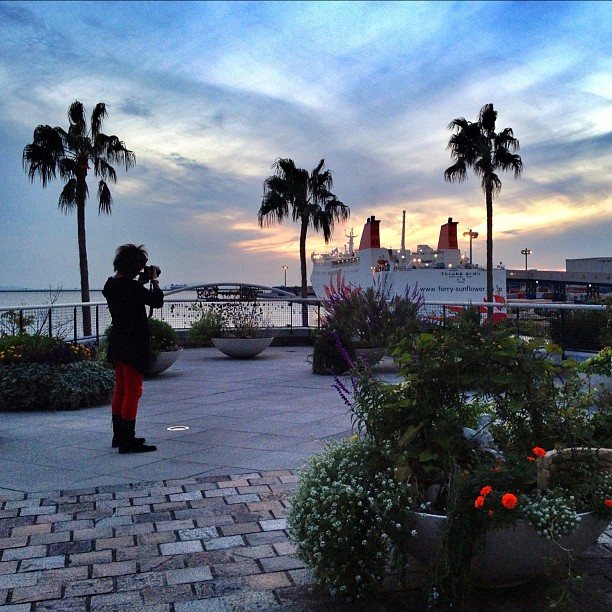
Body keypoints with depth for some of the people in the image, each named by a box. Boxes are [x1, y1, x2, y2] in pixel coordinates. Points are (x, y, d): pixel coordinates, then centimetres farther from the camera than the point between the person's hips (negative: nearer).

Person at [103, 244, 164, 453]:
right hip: (133, 344, -10)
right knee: (133, 391, -4)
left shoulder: (110, 284, 8)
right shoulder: (131, 286, -20)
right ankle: (128, 442, -2)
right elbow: (157, 301, -15)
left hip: (117, 342, 10)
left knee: (121, 389, 17)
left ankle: (119, 436, 26)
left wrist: (141, 283, 14)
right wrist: (154, 281, -2)